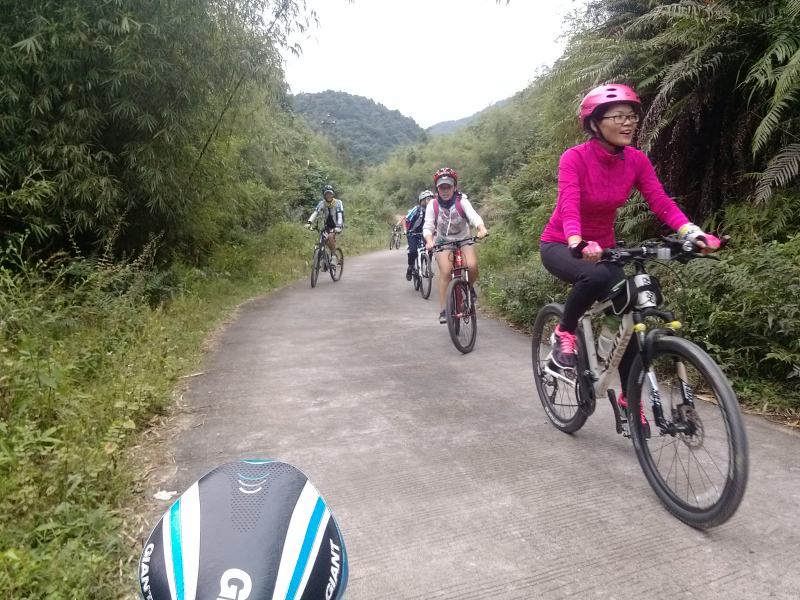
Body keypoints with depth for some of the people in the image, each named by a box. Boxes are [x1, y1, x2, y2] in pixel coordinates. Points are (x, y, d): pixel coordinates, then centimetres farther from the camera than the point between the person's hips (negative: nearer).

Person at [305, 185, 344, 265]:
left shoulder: (338, 203, -18)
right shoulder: (322, 203, -8)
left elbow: (340, 215, -29)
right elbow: (315, 212, -21)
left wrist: (338, 226, -45)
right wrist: (309, 222, -38)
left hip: (336, 225, -5)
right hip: (328, 225, 5)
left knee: (330, 236, -29)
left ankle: (333, 258, -23)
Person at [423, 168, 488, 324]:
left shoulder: (461, 201, -14)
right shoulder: (433, 205, -11)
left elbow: (473, 215, -30)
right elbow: (428, 226, -19)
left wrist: (482, 229, -51)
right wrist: (429, 241, -41)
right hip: (443, 243, 0)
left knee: (472, 266, -27)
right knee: (445, 272, -22)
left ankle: (469, 287, 8)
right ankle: (444, 311, -15)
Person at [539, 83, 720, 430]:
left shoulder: (637, 160, -5)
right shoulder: (574, 158, -20)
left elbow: (661, 202, -15)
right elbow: (569, 208, -34)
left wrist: (694, 233, -32)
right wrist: (579, 245, -53)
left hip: (604, 246, 5)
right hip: (561, 246, -5)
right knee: (595, 278, -38)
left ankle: (629, 398, 12)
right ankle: (564, 334, -10)